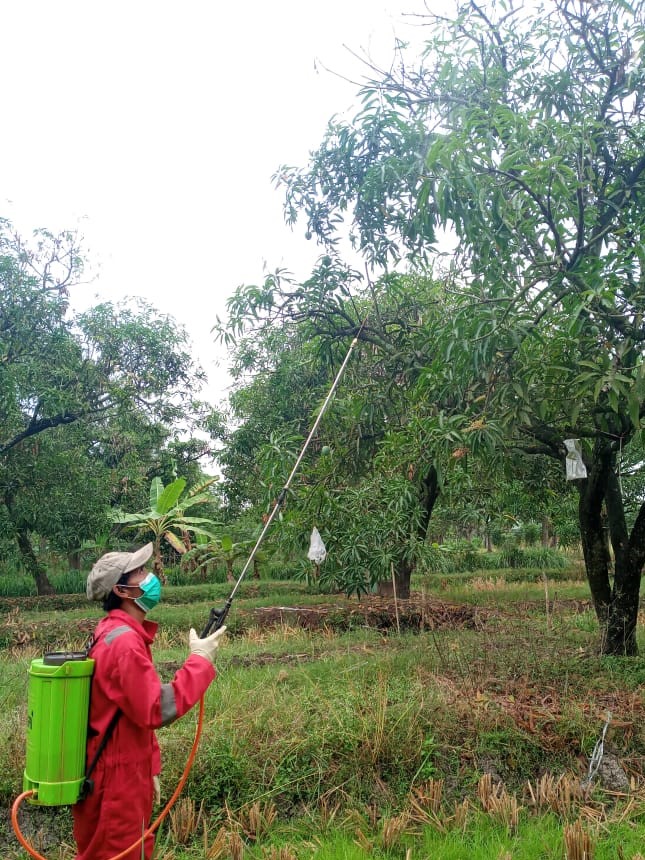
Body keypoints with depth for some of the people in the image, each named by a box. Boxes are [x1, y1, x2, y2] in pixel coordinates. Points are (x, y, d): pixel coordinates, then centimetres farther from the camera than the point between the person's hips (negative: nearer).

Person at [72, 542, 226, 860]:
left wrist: (149, 768, 15)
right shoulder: (125, 641, -25)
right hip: (116, 778, -9)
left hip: (122, 769, 9)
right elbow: (156, 710, -27)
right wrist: (200, 661, -19)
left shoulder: (115, 631, 6)